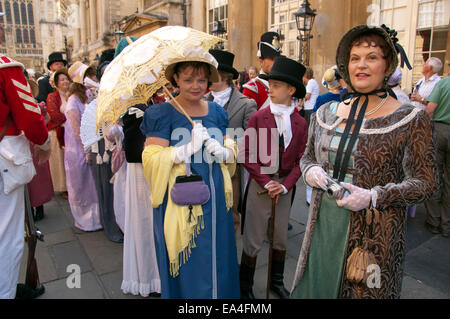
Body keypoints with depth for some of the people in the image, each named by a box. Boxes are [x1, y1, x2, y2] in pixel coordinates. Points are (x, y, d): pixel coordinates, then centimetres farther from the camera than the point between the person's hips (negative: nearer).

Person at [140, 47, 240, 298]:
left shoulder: (217, 112, 10)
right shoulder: (163, 114, -6)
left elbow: (232, 151, 13)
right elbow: (151, 159, -13)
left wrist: (223, 152, -9)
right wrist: (187, 149, -22)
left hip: (215, 200, 5)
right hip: (181, 203, -4)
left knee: (217, 261, 16)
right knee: (187, 267, 8)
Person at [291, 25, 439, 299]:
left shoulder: (411, 119, -7)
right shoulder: (327, 113, 5)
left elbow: (426, 181, -7)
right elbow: (307, 157, 15)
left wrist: (373, 197, -20)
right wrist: (310, 171, -8)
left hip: (374, 234, -3)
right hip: (323, 225, 4)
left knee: (366, 291, 11)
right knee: (316, 288, 17)